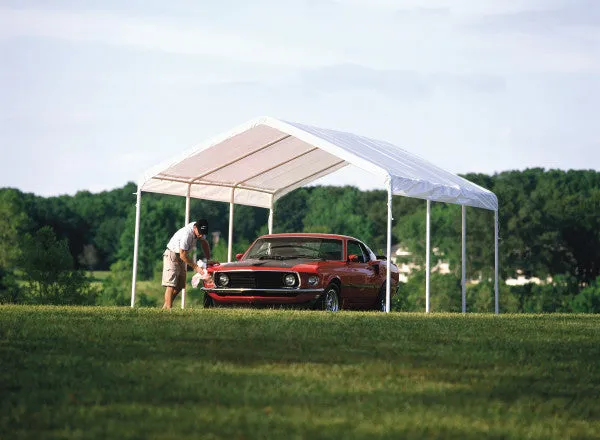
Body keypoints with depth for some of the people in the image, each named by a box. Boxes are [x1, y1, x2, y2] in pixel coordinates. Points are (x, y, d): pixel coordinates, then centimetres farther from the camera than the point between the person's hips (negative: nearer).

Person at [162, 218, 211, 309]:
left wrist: (208, 260, 3)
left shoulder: (199, 230, -8)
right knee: (171, 284, -18)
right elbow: (183, 255, -27)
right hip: (172, 255, -9)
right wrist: (195, 267, -21)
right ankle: (168, 308, -25)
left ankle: (165, 306, 14)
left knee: (180, 285, 6)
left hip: (181, 257, 9)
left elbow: (205, 243, 11)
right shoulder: (187, 234, -32)